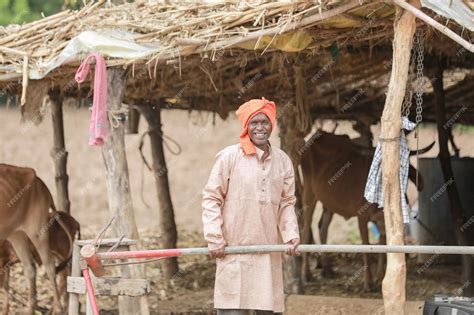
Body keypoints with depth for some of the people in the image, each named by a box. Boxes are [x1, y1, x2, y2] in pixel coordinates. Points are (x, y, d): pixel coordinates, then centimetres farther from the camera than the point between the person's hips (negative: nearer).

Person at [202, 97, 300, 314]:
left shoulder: (283, 161, 9)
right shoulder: (229, 157, -3)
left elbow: (287, 204, 12)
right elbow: (211, 199, -1)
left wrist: (291, 236, -3)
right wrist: (214, 238, -9)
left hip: (269, 252, 4)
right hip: (234, 249, -4)